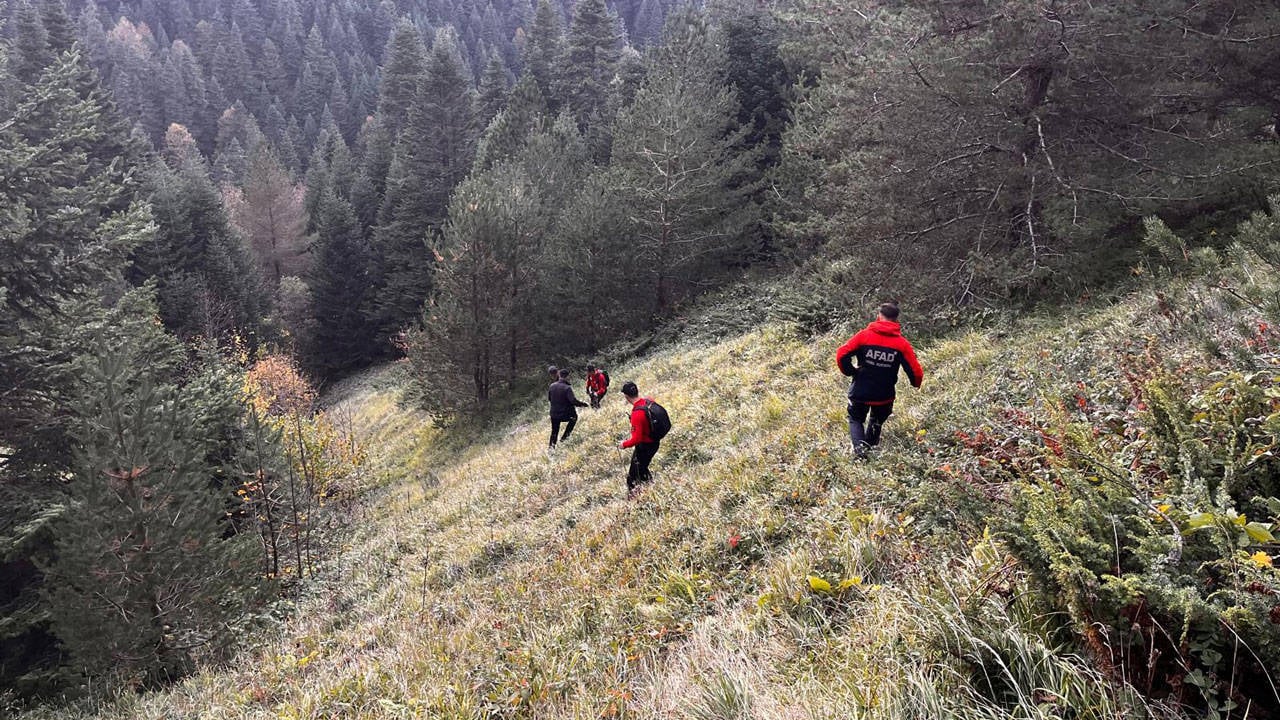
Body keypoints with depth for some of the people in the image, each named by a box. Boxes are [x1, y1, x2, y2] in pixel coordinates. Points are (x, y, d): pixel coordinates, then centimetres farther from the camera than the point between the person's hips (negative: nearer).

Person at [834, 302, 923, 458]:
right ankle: (870, 445, 36)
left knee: (855, 419, 18)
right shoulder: (902, 343, -8)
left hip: (860, 392, -1)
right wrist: (916, 384, 13)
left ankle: (859, 446, -7)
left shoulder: (864, 335, -10)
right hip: (884, 396, 1)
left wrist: (850, 372, 0)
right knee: (877, 422, 28)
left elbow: (841, 354, -16)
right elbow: (915, 371, -9)